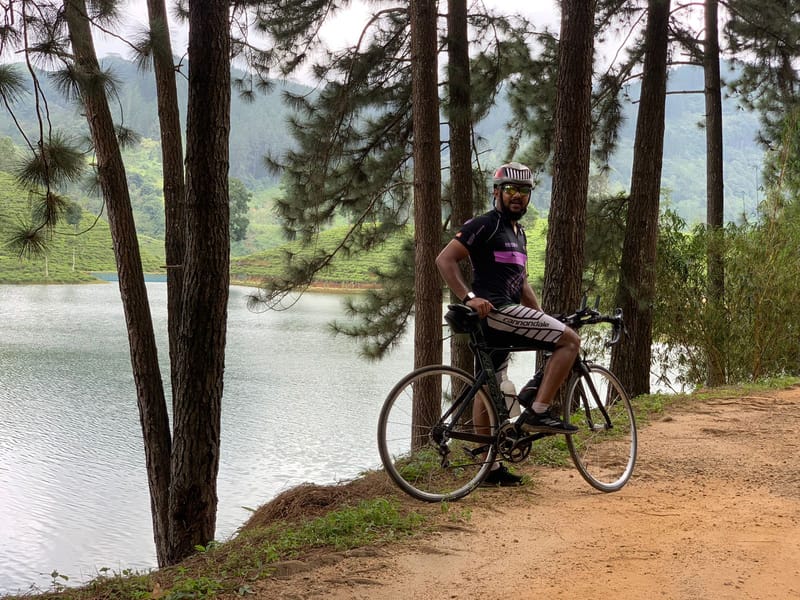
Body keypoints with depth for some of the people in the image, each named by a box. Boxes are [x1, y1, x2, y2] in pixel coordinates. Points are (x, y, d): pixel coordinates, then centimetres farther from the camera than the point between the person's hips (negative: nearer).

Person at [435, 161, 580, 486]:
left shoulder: (518, 232, 22)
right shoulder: (485, 224, -7)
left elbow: (521, 282, 27)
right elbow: (444, 259, -14)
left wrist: (543, 319, 18)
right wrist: (470, 297, -23)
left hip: (500, 319, 9)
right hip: (494, 311, -9)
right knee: (570, 340, -13)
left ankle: (490, 466, 18)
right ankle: (537, 412, -13)